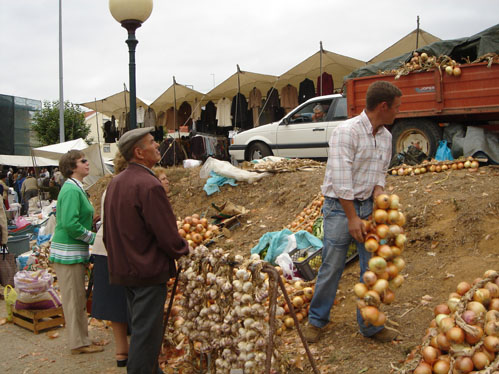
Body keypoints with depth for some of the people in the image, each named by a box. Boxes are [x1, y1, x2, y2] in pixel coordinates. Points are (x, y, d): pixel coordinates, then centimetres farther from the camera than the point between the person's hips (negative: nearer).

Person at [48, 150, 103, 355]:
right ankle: (79, 343, 12)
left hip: (75, 252, 10)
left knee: (77, 298, 16)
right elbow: (70, 224, -25)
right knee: (74, 299, 1)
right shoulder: (71, 190, -17)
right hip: (68, 253, -10)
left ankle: (81, 340, 26)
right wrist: (93, 238, -14)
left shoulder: (76, 188, 13)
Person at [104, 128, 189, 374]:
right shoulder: (149, 185, -21)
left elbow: (108, 232, 15)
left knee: (141, 327, 21)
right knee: (146, 333, 1)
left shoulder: (115, 183, 8)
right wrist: (183, 250, -1)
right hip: (149, 270, -10)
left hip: (124, 268, 10)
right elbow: (167, 234, -20)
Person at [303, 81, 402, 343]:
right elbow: (341, 179, -19)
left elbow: (379, 174, 12)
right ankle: (316, 320, 19)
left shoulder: (386, 137, 8)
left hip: (368, 206, 7)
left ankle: (370, 325, 21)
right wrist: (352, 217, -19)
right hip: (340, 206, -6)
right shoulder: (346, 132, -16)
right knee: (331, 267, -1)